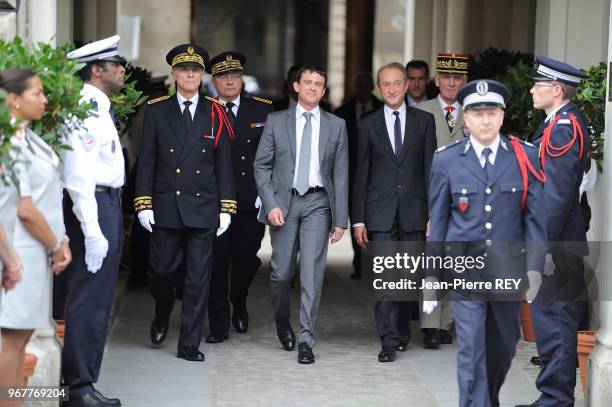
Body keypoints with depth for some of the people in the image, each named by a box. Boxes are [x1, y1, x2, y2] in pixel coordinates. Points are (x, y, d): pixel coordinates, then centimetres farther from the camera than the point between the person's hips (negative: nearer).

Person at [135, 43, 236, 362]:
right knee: (161, 270, 5)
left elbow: (224, 164, 6)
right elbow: (146, 160, 4)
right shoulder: (156, 111, 4)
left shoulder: (215, 114, 5)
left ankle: (189, 344, 7)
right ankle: (162, 317, 36)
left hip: (203, 208, 0)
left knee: (198, 278, 1)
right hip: (165, 208, 0)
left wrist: (226, 208, 1)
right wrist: (143, 204, -2)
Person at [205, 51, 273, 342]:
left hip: (252, 201, 2)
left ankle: (239, 305, 37)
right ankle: (219, 325, 8)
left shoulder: (263, 110, 7)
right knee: (217, 261, -1)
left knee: (247, 258, 9)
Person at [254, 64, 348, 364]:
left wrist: (340, 219, 1)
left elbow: (340, 175, 6)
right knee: (282, 271, 6)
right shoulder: (276, 122, 5)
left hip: (317, 203, 0)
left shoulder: (336, 126, 6)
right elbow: (261, 166, 4)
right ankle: (282, 322, 33)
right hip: (283, 202, 0)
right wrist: (270, 204, -8)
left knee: (312, 272, -9)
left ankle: (306, 340, -5)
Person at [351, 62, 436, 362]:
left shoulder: (424, 121, 6)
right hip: (380, 212, -1)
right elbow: (361, 174, 6)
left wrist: (433, 213, -2)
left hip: (414, 210, 1)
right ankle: (389, 341, -7)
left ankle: (403, 329, 26)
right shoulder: (368, 125, 7)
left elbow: (431, 169, 4)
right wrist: (358, 219, 1)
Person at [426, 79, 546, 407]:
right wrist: (431, 277, 3)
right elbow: (437, 222, 4)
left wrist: (535, 269, -9)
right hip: (465, 271, -1)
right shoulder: (446, 160, 1)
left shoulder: (525, 157, 0)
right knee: (470, 353, -5)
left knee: (503, 347, 15)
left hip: (508, 270, 1)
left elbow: (535, 216, 0)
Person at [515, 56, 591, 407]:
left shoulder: (563, 128, -17)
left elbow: (557, 193, -22)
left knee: (552, 322, -6)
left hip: (556, 245, -10)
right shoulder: (566, 123, 15)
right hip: (566, 244, 10)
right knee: (561, 322, 15)